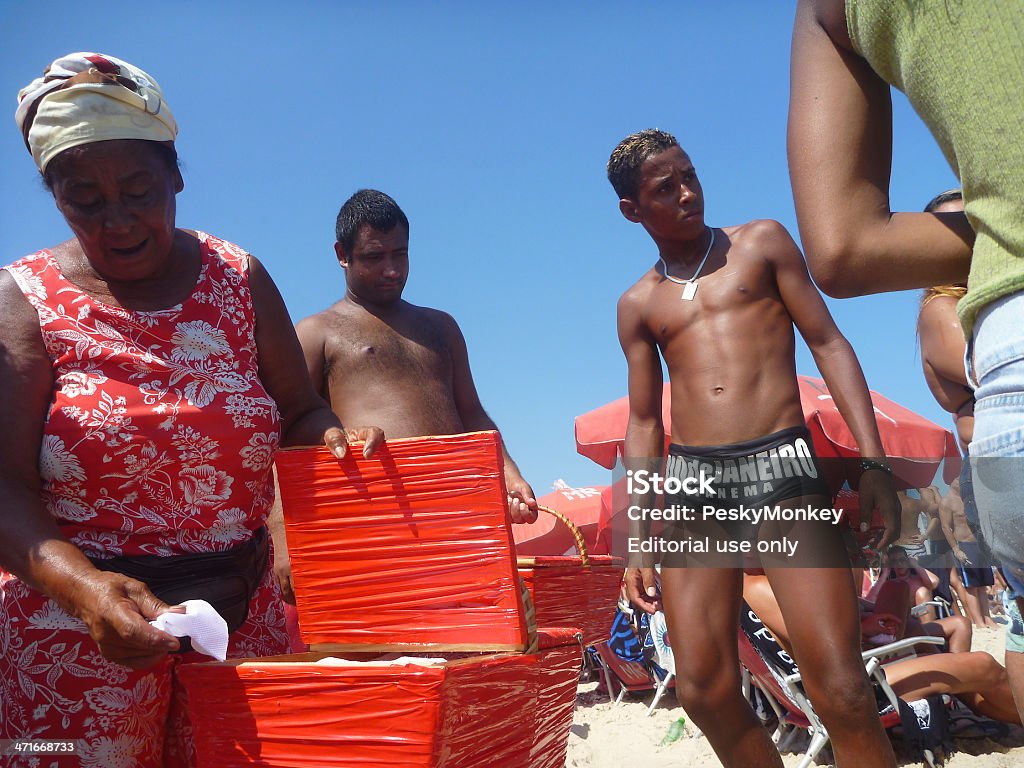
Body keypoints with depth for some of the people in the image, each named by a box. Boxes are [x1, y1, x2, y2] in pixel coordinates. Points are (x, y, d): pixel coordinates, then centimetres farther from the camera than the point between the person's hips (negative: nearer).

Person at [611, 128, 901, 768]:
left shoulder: (762, 242, 13)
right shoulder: (638, 305, 17)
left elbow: (828, 344, 7)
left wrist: (874, 461, -5)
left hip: (783, 461, -2)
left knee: (840, 686, -12)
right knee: (705, 690, -2)